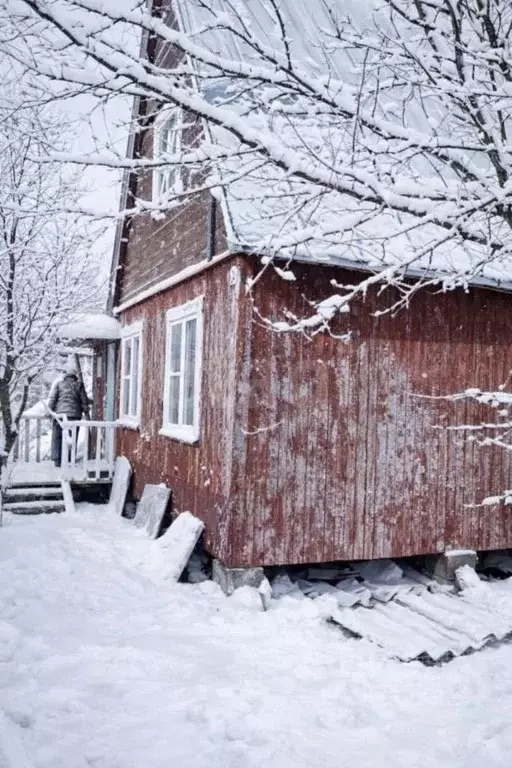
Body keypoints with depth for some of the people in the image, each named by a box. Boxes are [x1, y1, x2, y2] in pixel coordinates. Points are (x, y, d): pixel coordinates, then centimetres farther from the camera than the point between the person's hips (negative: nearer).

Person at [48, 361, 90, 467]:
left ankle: (57, 460, 8)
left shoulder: (59, 384, 0)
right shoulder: (79, 385, 2)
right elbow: (84, 401, 4)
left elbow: (52, 399, -1)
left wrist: (50, 411, 8)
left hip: (60, 414, 0)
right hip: (74, 415, 0)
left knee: (57, 437, 9)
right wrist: (86, 414, 12)